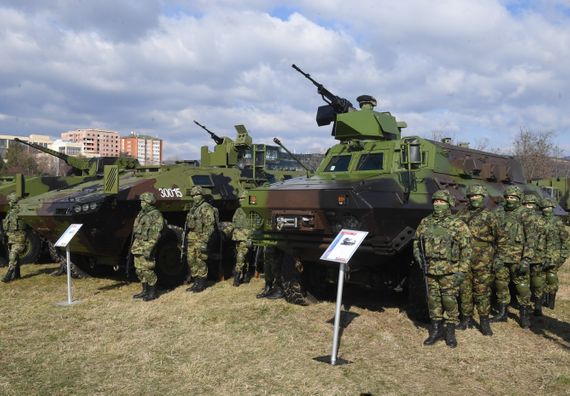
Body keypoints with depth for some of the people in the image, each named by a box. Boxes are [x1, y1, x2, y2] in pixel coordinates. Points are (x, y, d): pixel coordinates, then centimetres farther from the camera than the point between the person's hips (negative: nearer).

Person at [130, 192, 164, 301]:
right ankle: (145, 291, 22)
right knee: (139, 270, 12)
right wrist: (133, 246, 19)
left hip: (146, 246, -9)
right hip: (137, 246, 9)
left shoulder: (156, 215, -12)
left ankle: (152, 293, 5)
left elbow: (156, 234, -17)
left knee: (147, 270, -6)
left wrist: (149, 248, -23)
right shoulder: (141, 213, 15)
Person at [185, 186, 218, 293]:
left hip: (201, 239, -8)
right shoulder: (193, 208, 17)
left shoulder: (207, 208, -11)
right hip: (191, 239, 8)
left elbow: (209, 227, -18)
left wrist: (204, 241, -23)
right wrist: (186, 239, 21)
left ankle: (201, 284, 7)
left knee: (200, 261, -3)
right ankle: (196, 282, 20)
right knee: (191, 261, 9)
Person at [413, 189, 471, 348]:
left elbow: (466, 248, -7)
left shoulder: (457, 224, -6)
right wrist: (419, 258, 5)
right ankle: (436, 330, 23)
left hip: (449, 271, -4)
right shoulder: (425, 222, 7)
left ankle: (450, 332, 15)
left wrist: (462, 270, -11)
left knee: (449, 300, 1)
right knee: (433, 300, 10)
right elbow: (416, 241, 19)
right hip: (430, 270, 4)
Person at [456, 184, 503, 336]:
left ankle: (484, 322, 9)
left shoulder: (489, 216, -1)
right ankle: (466, 319, 20)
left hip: (482, 261, -3)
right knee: (465, 290, 8)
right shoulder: (462, 214, 8)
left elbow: (499, 237, 6)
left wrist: (496, 254, 4)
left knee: (482, 291, -1)